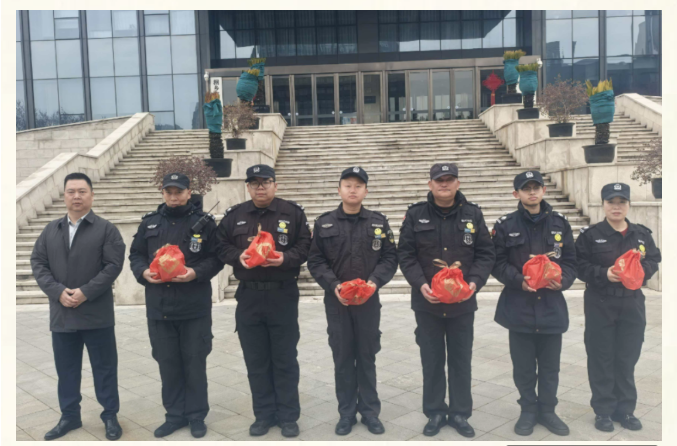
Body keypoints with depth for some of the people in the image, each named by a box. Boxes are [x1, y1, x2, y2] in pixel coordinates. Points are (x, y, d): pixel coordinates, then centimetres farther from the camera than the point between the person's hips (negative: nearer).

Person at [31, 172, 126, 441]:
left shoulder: (106, 229, -2)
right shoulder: (51, 230, 11)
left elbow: (113, 265, -11)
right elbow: (38, 263, 5)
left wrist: (85, 293, -18)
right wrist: (58, 292, -11)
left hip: (97, 314, -4)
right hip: (61, 314, 4)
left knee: (104, 368, 6)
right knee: (66, 369, 14)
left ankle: (110, 416, 19)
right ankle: (69, 416, 29)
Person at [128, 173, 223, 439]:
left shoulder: (204, 222, -2)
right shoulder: (149, 222, 9)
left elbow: (216, 257, -3)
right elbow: (135, 255, 13)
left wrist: (196, 272, -19)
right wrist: (143, 272, -7)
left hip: (194, 306, -3)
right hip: (159, 306, 4)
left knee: (194, 363, 6)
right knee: (167, 363, 12)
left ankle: (197, 415, 22)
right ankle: (175, 414, 27)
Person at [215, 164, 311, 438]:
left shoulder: (293, 212, 0)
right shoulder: (234, 215, 7)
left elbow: (305, 246, -2)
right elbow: (221, 247, 8)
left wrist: (285, 258, -19)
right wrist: (238, 256, -12)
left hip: (283, 296, -2)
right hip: (248, 296, 3)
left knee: (285, 359, 6)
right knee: (256, 360, 10)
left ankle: (288, 416, 20)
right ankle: (264, 415, 25)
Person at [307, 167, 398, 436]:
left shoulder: (379, 222, 3)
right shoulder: (324, 223, 1)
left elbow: (390, 258, 3)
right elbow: (315, 261, 0)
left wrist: (375, 281, -14)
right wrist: (333, 285, -14)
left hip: (369, 300, 0)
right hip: (336, 301, 0)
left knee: (367, 357, 9)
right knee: (342, 358, 8)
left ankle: (370, 411, 23)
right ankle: (346, 413, 21)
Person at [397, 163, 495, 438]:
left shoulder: (473, 214, 2)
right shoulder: (415, 214, -1)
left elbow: (485, 254, 2)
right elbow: (405, 255, -3)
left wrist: (475, 282, -14)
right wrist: (420, 284, -17)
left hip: (463, 302, 1)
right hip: (427, 302, -1)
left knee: (461, 361, 12)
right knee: (432, 360, 10)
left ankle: (460, 413, 27)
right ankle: (435, 413, 26)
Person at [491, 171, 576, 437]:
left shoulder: (560, 223, 6)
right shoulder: (505, 226, -2)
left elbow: (570, 261, 7)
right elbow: (498, 264, -3)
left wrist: (563, 280, -12)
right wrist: (520, 281, -19)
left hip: (552, 304, 2)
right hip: (519, 305, -2)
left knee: (550, 364, 12)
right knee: (523, 364, 8)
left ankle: (547, 410, 30)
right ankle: (528, 410, 26)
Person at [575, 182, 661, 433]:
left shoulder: (642, 234, 7)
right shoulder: (590, 234, -4)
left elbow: (653, 263, 8)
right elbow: (580, 267, -6)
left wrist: (639, 267, -13)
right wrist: (604, 273, -21)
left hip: (632, 304, 3)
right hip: (599, 304, -3)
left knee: (628, 358, 10)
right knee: (601, 358, 4)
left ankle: (625, 410, 24)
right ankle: (603, 411, 15)